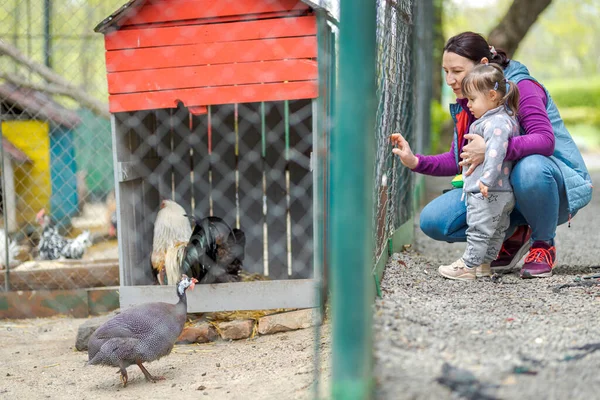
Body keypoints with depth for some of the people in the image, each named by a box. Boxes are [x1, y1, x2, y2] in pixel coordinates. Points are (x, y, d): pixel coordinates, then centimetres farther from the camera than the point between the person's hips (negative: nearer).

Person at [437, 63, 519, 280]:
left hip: (489, 194, -11)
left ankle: (467, 266, 2)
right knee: (496, 230, 17)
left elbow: (495, 152, -31)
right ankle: (484, 263, 26)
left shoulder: (496, 123, -19)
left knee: (479, 230, -3)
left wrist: (487, 179, -36)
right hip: (503, 194, 11)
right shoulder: (506, 119, 16)